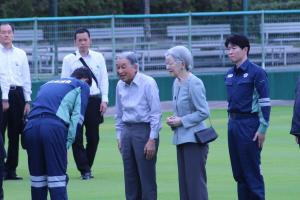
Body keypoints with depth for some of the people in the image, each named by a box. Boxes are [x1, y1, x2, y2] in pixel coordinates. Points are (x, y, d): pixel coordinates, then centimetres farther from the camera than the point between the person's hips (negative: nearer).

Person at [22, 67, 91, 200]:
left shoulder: (48, 84, 35)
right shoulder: (82, 86, 19)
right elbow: (77, 117, 6)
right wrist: (67, 143, 5)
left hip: (30, 126, 5)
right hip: (54, 127, -5)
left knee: (37, 178, 12)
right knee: (58, 178, -1)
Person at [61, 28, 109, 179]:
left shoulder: (98, 57, 9)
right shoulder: (69, 59, 2)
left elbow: (104, 79, 9)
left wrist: (104, 100, 0)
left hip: (94, 101, 2)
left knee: (93, 137, 5)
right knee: (77, 137, -5)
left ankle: (87, 166, 20)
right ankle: (84, 170, 1)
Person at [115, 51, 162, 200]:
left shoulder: (148, 83, -12)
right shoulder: (120, 86, 7)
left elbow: (156, 113, -11)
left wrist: (152, 140, -14)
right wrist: (119, 137, 15)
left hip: (144, 130, -6)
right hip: (127, 131, 6)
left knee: (147, 177, -4)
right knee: (130, 177, 9)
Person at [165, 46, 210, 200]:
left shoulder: (194, 83, -14)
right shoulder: (176, 83, 12)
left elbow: (204, 112, -15)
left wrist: (181, 121, -14)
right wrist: (173, 119, 4)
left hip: (194, 139, -9)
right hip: (181, 139, 9)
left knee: (196, 181, -6)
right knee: (184, 182, 9)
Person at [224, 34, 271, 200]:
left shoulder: (256, 72, -9)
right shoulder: (230, 74, 12)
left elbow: (265, 102, -11)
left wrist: (262, 129, -16)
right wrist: (231, 122, 16)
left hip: (249, 124, -7)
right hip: (233, 123, 7)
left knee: (252, 170, -5)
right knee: (238, 172, 10)